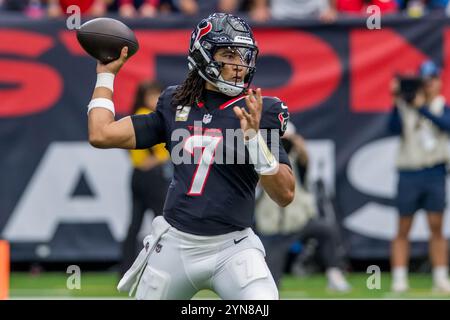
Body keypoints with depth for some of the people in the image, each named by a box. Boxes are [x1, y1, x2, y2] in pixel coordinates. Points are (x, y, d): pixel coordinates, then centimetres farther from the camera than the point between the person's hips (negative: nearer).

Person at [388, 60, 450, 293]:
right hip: (409, 173, -1)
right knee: (403, 229, 1)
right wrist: (397, 102, -24)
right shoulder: (405, 106, 3)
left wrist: (422, 108, -24)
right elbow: (394, 127, -14)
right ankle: (399, 278, 1)